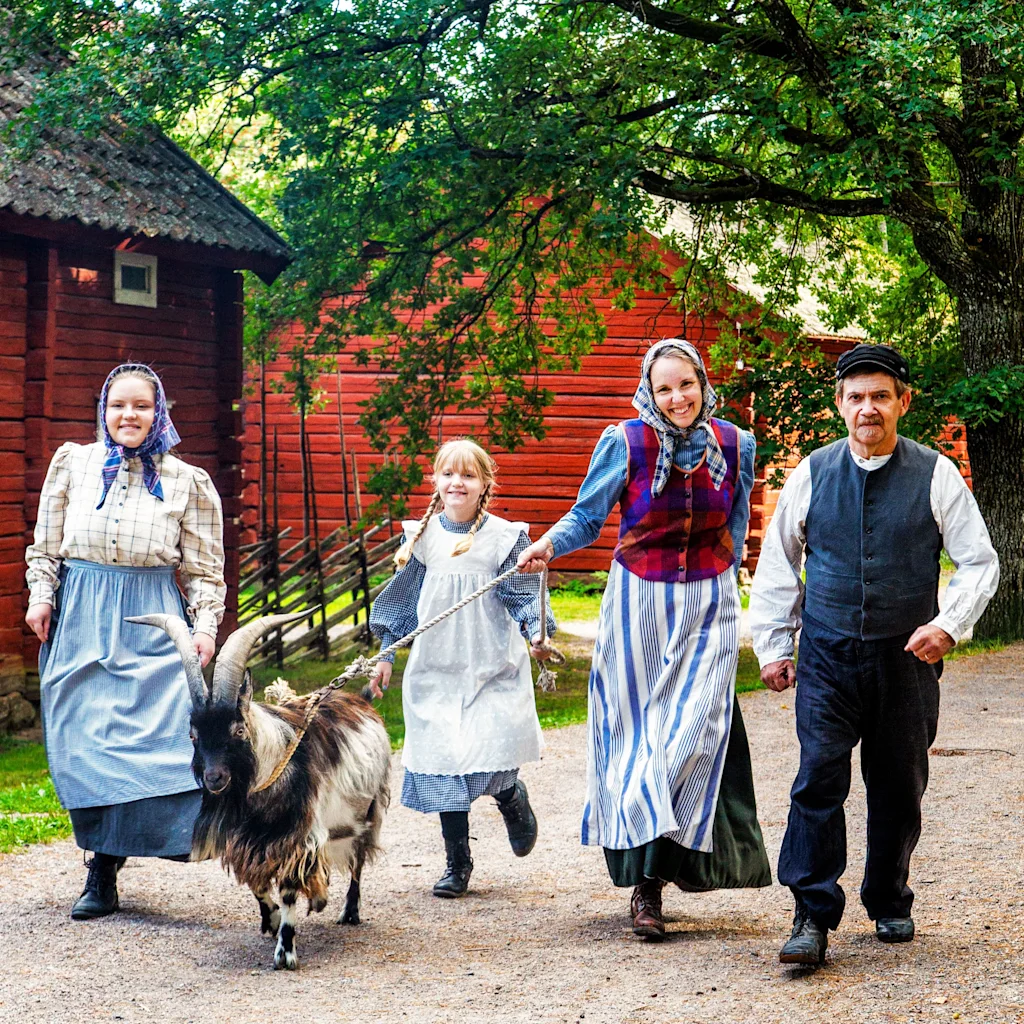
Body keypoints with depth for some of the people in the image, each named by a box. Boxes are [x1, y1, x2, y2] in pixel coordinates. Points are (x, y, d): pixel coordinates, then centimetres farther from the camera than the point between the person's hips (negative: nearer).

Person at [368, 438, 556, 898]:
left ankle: (512, 796, 24)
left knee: (490, 753, -14)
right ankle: (457, 864, 13)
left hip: (493, 669, -2)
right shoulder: (421, 537, 5)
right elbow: (402, 600, 13)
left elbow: (523, 595, -1)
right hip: (436, 668, 2)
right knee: (443, 761, 0)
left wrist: (537, 634, -18)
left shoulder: (505, 536, -2)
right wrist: (386, 654, 12)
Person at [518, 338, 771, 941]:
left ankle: (652, 871, -2)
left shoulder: (736, 446, 0)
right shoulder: (625, 444, -8)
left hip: (708, 608, 1)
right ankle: (646, 881, 11)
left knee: (693, 732, -9)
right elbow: (587, 517, -3)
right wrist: (548, 546, -20)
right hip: (638, 603, -1)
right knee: (638, 736, 1)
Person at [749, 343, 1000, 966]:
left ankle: (890, 905, 28)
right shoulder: (812, 474, 4)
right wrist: (773, 645, 8)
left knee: (899, 787, 9)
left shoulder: (935, 475, 0)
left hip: (906, 659, 0)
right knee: (819, 779, -12)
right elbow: (777, 563, 13)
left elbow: (980, 562, 3)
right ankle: (813, 918, -10)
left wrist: (949, 624, -13)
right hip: (828, 658, 0)